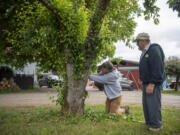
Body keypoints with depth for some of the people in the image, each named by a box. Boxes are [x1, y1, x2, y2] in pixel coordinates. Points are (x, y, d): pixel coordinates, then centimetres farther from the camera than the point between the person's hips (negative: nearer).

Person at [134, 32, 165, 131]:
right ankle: (149, 122, 28)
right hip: (146, 83, 10)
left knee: (153, 104, -5)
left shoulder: (154, 50, -15)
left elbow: (157, 69, -22)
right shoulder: (145, 52, 16)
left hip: (153, 84, -10)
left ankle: (156, 125, 8)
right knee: (146, 104, 15)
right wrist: (143, 80, 19)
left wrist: (151, 84, -23)